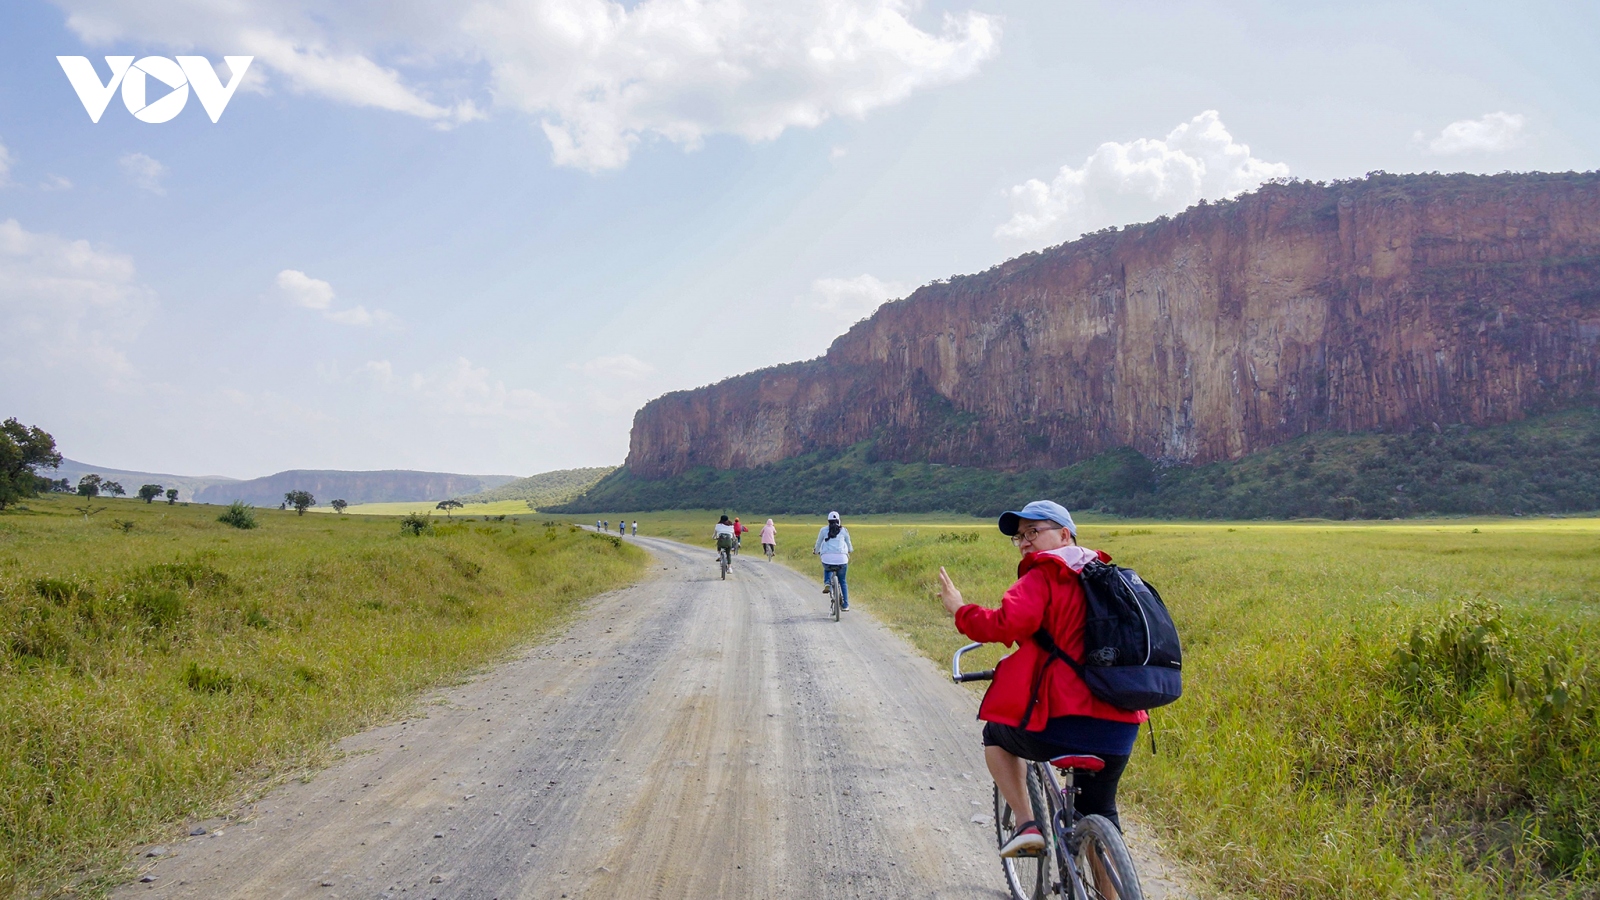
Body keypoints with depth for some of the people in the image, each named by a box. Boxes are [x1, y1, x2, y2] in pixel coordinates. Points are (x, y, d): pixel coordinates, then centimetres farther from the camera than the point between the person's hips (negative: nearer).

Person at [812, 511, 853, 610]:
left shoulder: (824, 530, 11)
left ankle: (826, 583, 6)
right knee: (842, 581, 16)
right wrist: (849, 551, 49)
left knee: (826, 569, 35)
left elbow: (818, 543, 22)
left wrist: (816, 551, 44)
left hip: (827, 557, 0)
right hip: (841, 557, 0)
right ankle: (845, 604, 12)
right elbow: (849, 544, 26)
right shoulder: (844, 530, 13)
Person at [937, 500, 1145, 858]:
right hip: (1120, 730, 6)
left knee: (996, 736, 25)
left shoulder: (1042, 576, -5)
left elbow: (1007, 624, -21)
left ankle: (1026, 824, 12)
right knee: (1099, 814, 24)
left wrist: (960, 610, -4)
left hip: (1064, 725, -6)